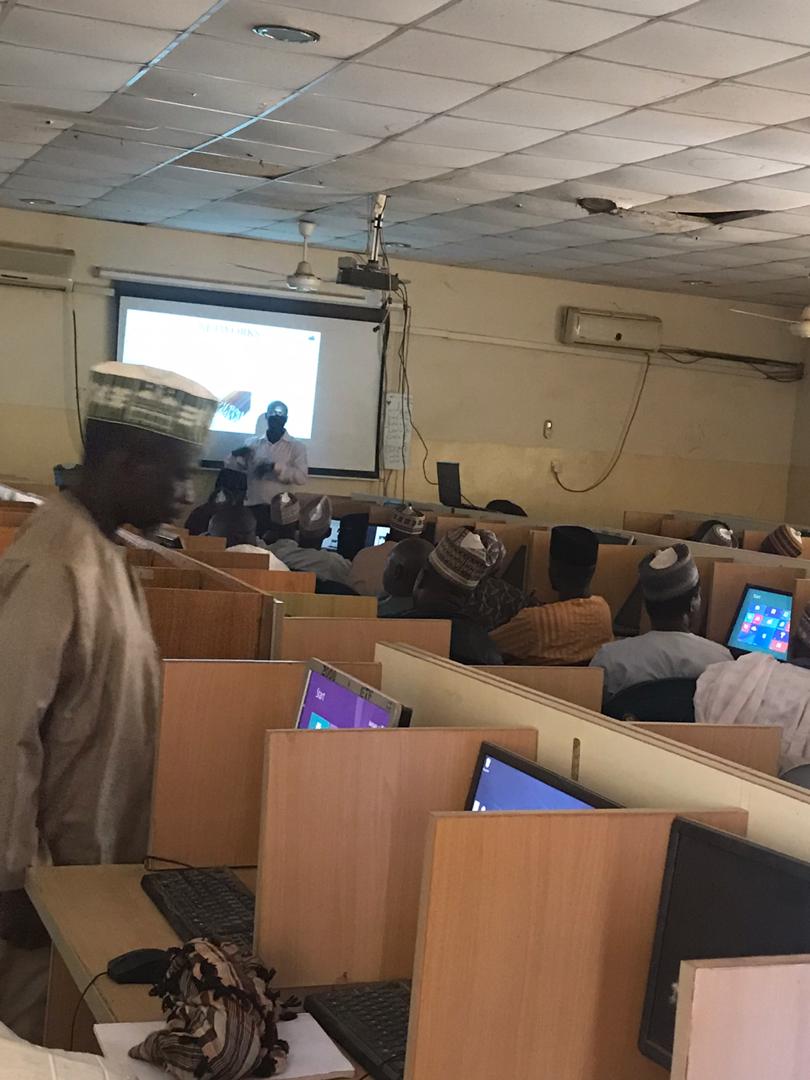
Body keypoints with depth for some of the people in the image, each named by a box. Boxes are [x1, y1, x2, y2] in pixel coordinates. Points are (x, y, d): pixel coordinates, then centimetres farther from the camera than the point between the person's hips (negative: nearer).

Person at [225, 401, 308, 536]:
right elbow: (230, 469, 11)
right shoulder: (252, 443, 11)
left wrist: (275, 467, -21)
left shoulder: (296, 446, 3)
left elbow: (302, 477, -9)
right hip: (253, 507, 2)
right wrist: (238, 457, -10)